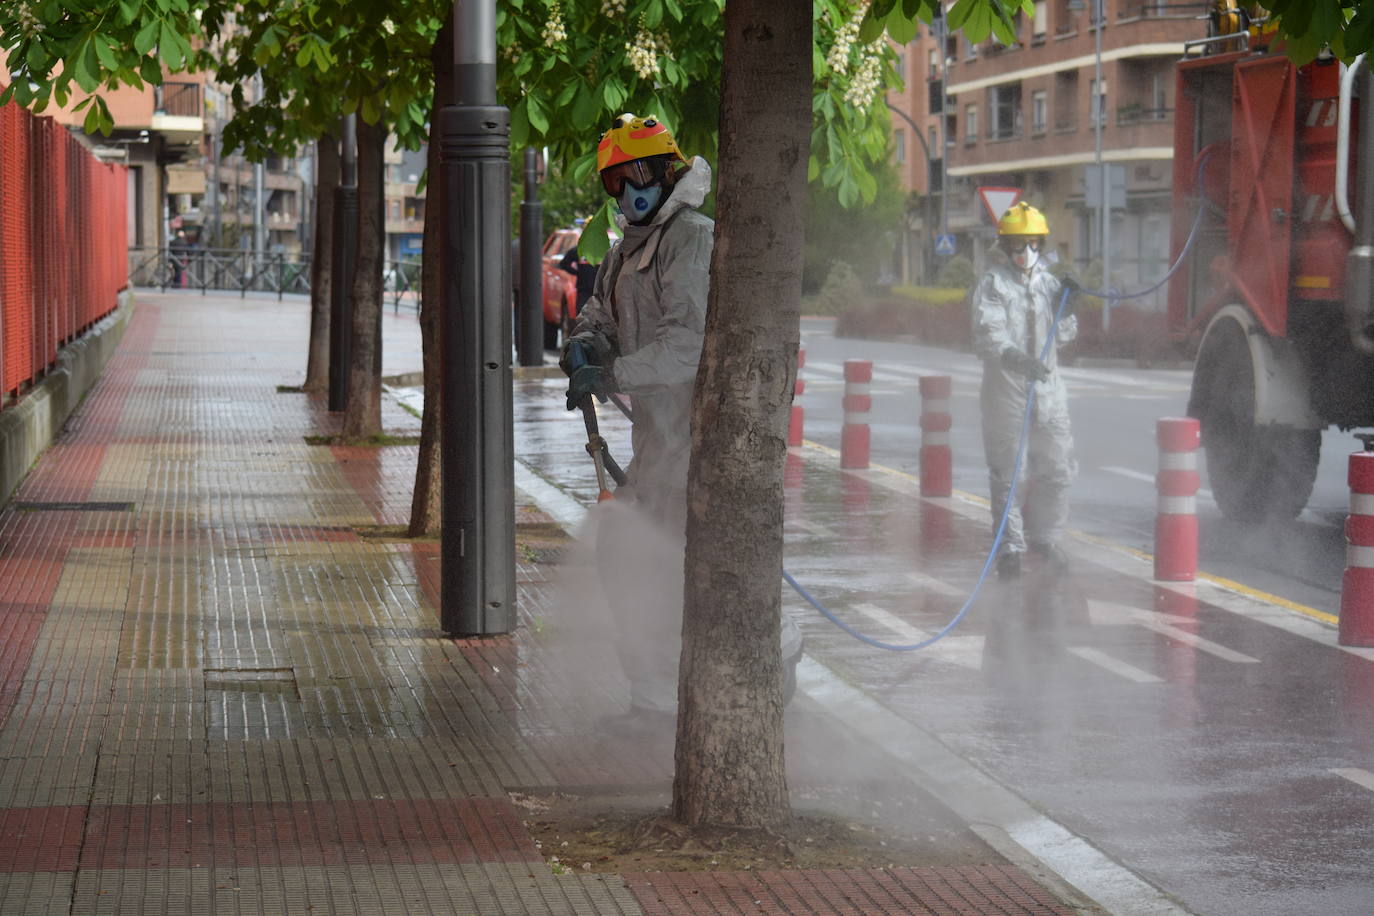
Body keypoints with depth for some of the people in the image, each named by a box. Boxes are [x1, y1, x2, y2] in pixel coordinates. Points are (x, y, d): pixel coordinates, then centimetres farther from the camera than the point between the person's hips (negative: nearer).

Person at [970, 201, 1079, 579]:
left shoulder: (1048, 282, 15)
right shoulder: (992, 285, -4)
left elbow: (1062, 336, 17)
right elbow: (988, 336, -19)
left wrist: (1067, 308, -2)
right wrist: (1016, 358, -37)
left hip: (1048, 389, 5)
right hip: (1005, 390, -5)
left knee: (1056, 470, 6)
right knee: (1007, 473, -1)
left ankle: (1044, 538, 23)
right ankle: (1009, 546, 8)